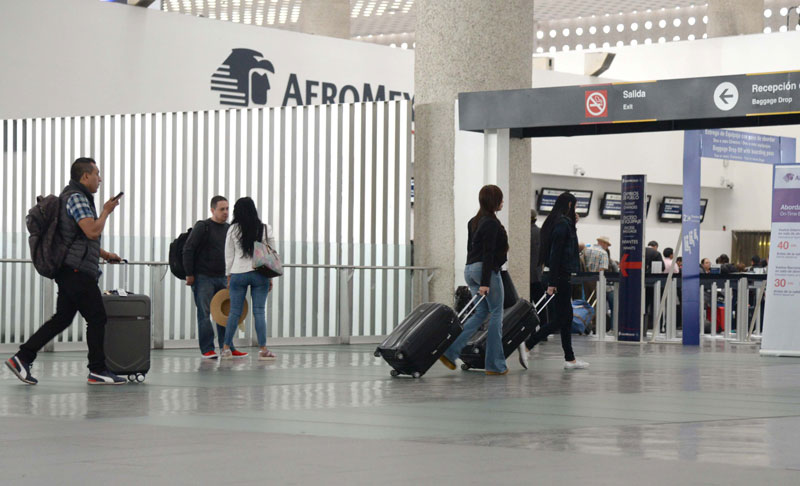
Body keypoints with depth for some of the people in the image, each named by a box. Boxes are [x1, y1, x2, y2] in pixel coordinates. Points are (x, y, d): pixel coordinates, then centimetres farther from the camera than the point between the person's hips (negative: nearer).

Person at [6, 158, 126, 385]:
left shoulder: (76, 197, 21)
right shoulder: (76, 198, -13)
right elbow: (92, 231, -23)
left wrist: (104, 254, 26)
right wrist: (106, 211, -8)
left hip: (70, 272, 10)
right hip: (77, 271, -10)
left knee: (62, 318, 10)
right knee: (97, 318, -3)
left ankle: (22, 358, 7)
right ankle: (97, 371, 3)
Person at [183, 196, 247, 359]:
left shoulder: (229, 229, 12)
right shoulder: (202, 227, -7)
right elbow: (188, 250, -9)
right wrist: (189, 274, -12)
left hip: (223, 278, 6)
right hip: (203, 277, -6)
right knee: (204, 313, -3)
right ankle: (207, 349, -1)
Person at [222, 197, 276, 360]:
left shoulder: (233, 230, -1)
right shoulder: (266, 229, 1)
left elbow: (229, 255, 3)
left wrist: (229, 277, 11)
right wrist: (270, 277, 11)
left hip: (238, 274, 0)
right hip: (260, 274, 0)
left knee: (235, 311, 6)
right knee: (259, 311, 0)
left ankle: (226, 348, 12)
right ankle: (263, 349, -3)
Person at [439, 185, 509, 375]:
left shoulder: (474, 221, 14)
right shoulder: (491, 223, -14)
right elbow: (488, 254, -18)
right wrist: (485, 283, -21)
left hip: (470, 269, 9)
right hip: (486, 270, -9)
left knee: (480, 313, 12)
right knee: (496, 314, 1)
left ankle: (450, 351, 0)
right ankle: (496, 365, 3)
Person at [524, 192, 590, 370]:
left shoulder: (553, 222, 15)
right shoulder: (563, 223, -14)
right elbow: (555, 253, -19)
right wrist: (552, 283, -20)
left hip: (559, 275, 10)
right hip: (561, 275, -10)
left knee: (566, 316, 11)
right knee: (561, 318, -6)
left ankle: (570, 359, 13)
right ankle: (526, 345, -8)